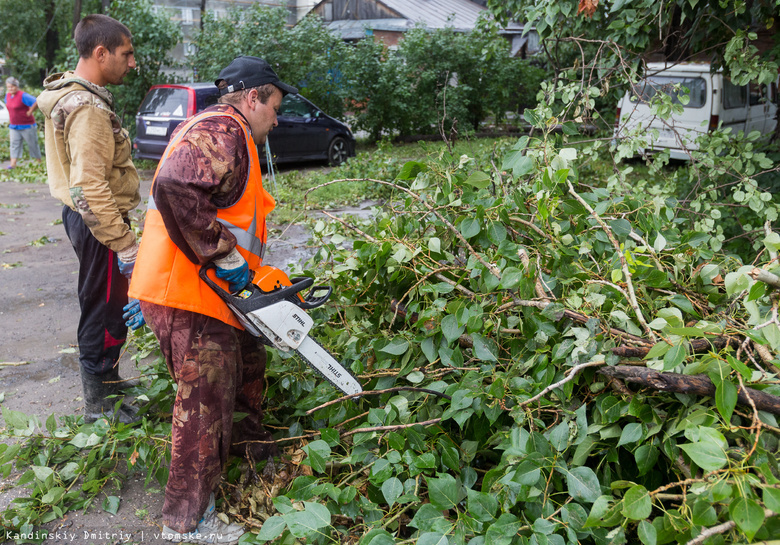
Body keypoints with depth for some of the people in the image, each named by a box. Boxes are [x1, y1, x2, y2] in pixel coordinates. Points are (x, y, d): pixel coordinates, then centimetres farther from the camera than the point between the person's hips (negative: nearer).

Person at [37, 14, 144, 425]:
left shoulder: (68, 94, 11)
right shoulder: (88, 109, -23)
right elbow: (91, 188, -29)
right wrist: (124, 245, -26)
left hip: (83, 217, 11)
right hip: (99, 222, -11)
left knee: (101, 307, 23)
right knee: (105, 312, 2)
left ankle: (106, 380, 40)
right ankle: (100, 405, 17)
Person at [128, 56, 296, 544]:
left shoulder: (229, 136, 21)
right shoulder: (222, 130, -15)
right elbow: (175, 187, -34)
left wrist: (252, 270, 17)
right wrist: (224, 256, -26)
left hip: (207, 289, 11)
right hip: (186, 294, -11)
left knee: (248, 361, 26)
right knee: (206, 399, -2)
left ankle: (249, 442, 48)